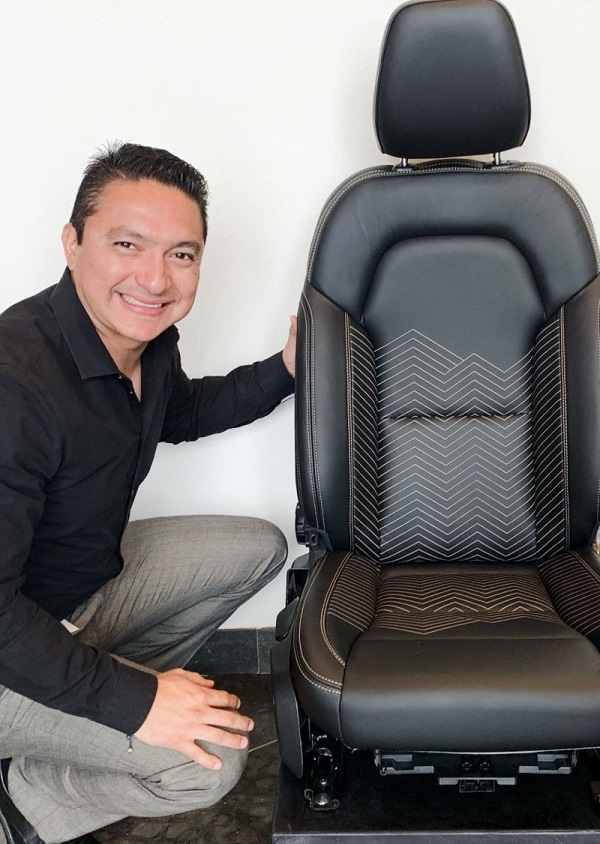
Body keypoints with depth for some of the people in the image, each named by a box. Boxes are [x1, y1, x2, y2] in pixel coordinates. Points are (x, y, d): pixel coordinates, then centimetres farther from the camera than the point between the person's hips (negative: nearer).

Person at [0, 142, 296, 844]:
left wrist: (283, 371, 7)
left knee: (258, 548, 12)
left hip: (90, 574, 9)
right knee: (208, 762, -20)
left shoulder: (147, 339, -5)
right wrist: (132, 701, -28)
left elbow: (181, 412, 19)